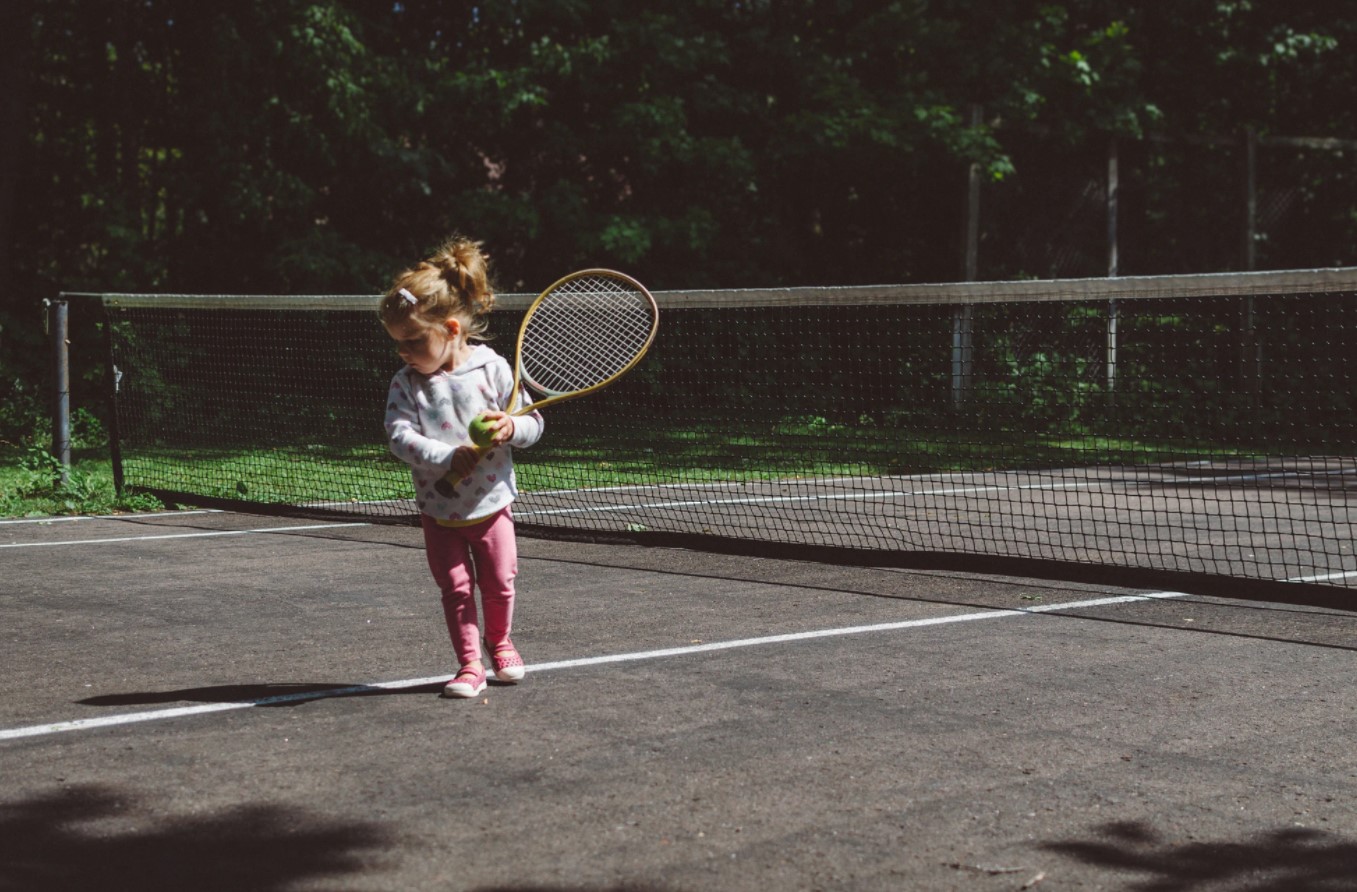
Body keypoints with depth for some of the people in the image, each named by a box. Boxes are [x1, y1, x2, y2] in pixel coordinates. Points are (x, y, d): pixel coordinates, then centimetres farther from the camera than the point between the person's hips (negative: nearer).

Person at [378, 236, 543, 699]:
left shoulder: (493, 368, -10)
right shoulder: (406, 383, -8)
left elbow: (532, 423, -5)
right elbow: (400, 436, -20)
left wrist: (511, 428, -27)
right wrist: (449, 457, -32)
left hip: (491, 502, 0)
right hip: (440, 508, 0)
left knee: (499, 582, 10)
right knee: (456, 587, 1)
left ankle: (499, 642, 36)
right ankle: (469, 664, 13)